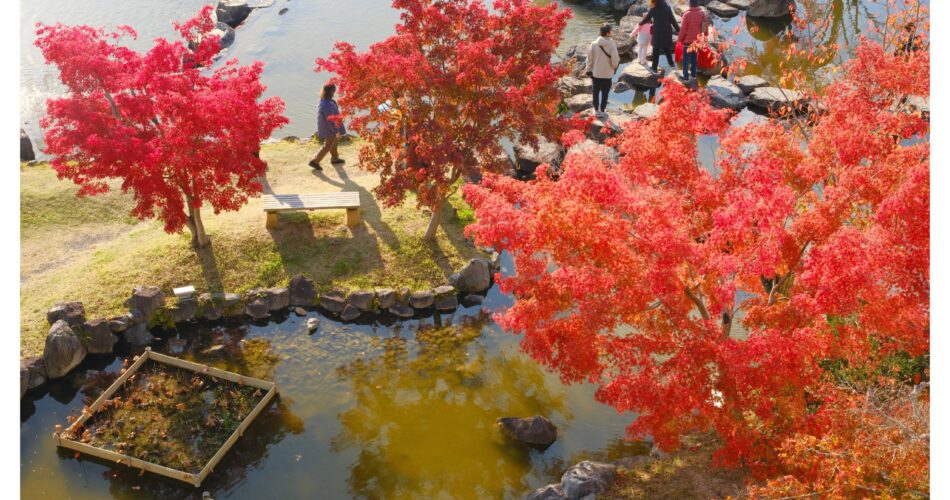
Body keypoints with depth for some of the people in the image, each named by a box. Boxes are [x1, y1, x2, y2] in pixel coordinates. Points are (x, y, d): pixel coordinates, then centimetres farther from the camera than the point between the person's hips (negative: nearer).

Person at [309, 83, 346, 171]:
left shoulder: (323, 100, -6)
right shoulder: (327, 105, -35)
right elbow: (330, 119, -30)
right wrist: (336, 131, -20)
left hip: (324, 125, 9)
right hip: (330, 128, -9)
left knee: (333, 141, 27)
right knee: (328, 146, 7)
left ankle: (334, 158, 46)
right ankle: (315, 161, 12)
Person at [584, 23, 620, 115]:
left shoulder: (594, 44, -10)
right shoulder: (612, 44, -16)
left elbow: (590, 58, -4)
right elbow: (615, 61, -16)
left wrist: (589, 70, 8)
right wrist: (615, 66, 7)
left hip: (596, 73, 2)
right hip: (607, 74, -2)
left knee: (596, 91, 19)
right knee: (605, 93, 13)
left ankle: (596, 108, 29)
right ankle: (602, 109, 21)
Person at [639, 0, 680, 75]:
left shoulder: (653, 9, -10)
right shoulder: (667, 8, -5)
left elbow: (646, 19, 3)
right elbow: (673, 20, -4)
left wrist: (640, 23, 23)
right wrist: (678, 30, 4)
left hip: (658, 33, -2)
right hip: (667, 32, 2)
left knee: (656, 50, 8)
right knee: (667, 49, 20)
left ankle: (654, 67, 9)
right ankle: (671, 63, 30)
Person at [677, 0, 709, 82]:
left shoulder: (686, 14, -19)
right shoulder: (702, 14, -4)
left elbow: (683, 29, -16)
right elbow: (706, 26, 3)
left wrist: (679, 39, -4)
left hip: (688, 40, -5)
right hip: (697, 40, 5)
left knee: (686, 59, 4)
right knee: (694, 58, 19)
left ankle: (686, 77, 3)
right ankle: (693, 75, 26)